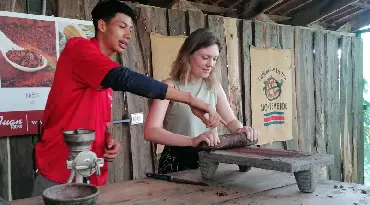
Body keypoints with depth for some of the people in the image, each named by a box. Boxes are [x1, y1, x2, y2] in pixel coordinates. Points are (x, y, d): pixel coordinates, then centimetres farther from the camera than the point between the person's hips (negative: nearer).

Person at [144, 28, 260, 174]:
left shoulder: (214, 87, 7)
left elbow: (231, 120, 15)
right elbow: (150, 131, -20)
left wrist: (239, 130, -9)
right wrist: (192, 140, -33)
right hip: (177, 161, -4)